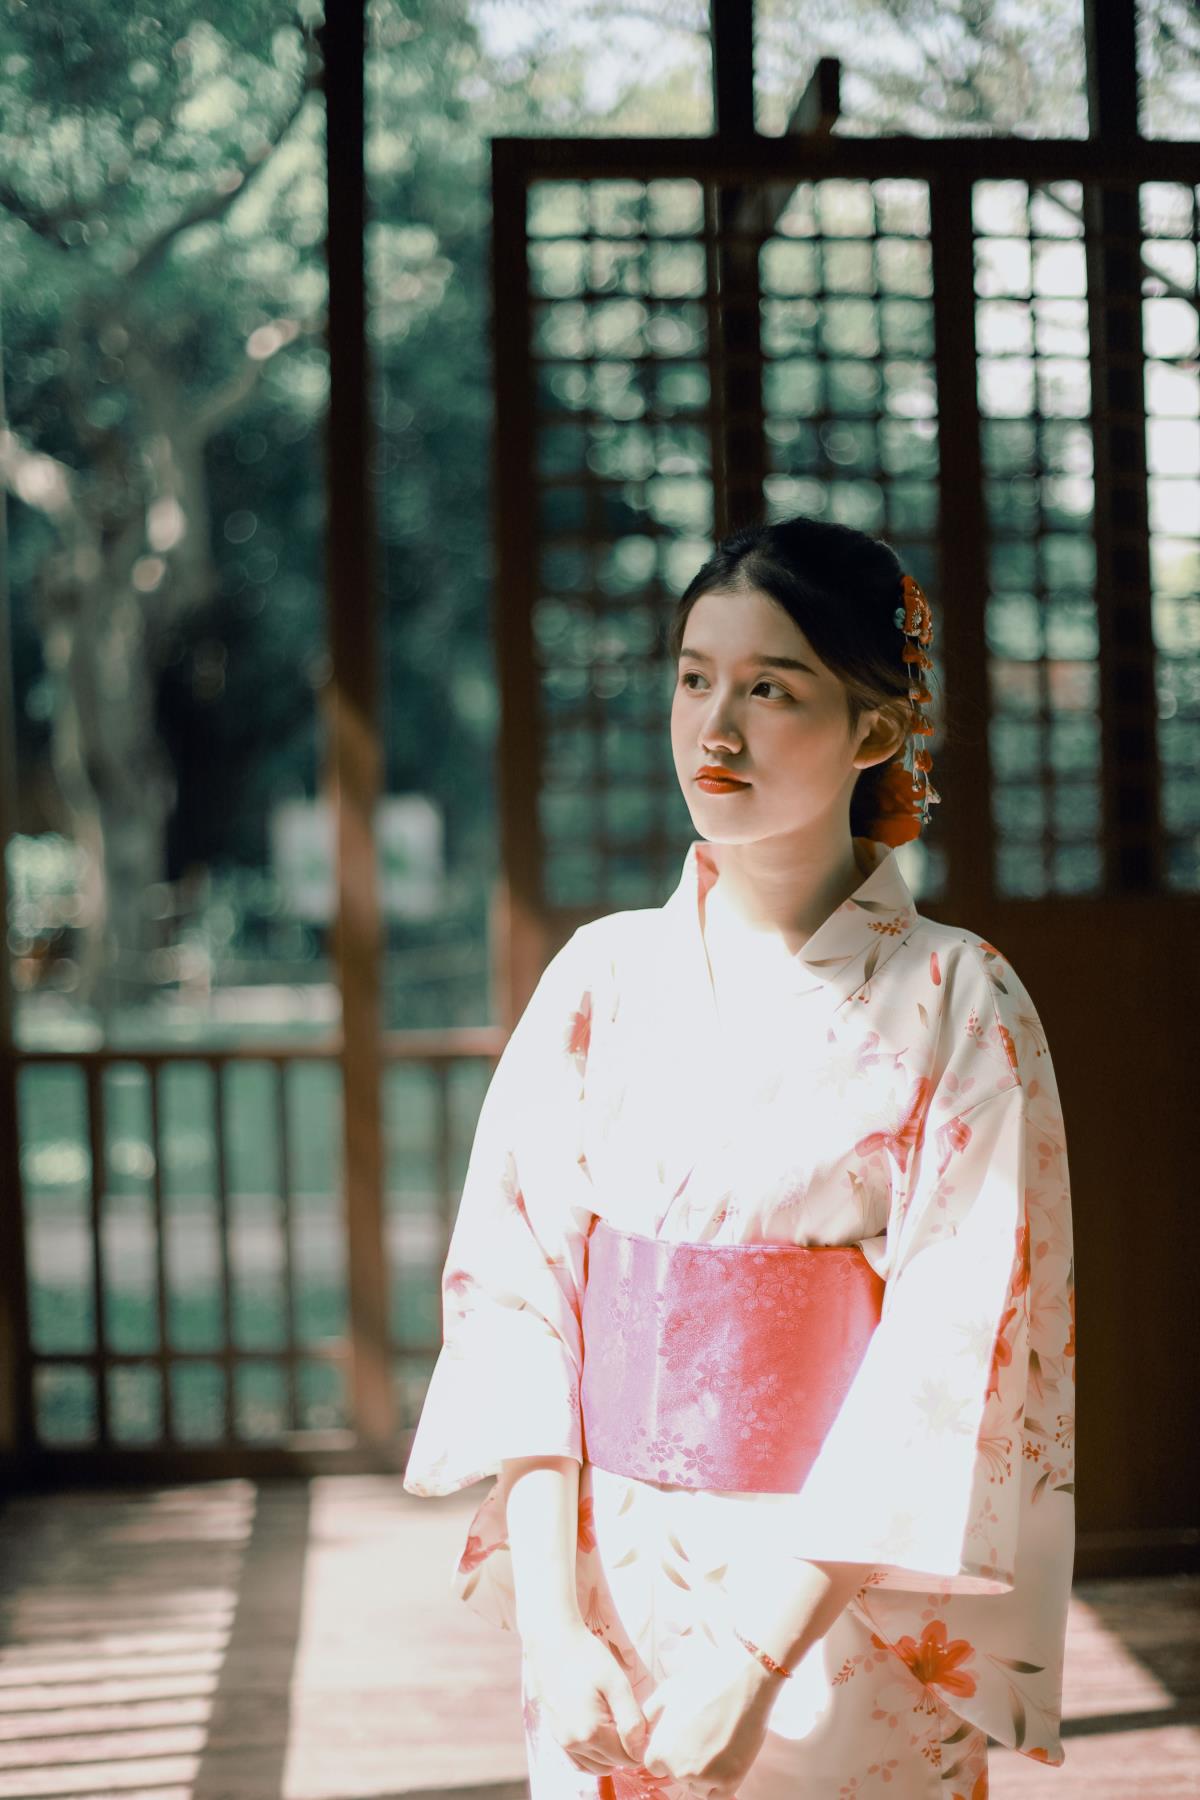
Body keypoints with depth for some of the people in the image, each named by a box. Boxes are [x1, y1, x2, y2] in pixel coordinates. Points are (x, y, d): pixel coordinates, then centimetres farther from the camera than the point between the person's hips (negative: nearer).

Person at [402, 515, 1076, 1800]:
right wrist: (552, 1619, -12)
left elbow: (955, 1358, -14)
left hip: (831, 1602, -3)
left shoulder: (957, 1005, -9)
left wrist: (758, 1656, -20)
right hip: (600, 1594, 3)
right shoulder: (602, 976, 0)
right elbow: (514, 1286, -3)